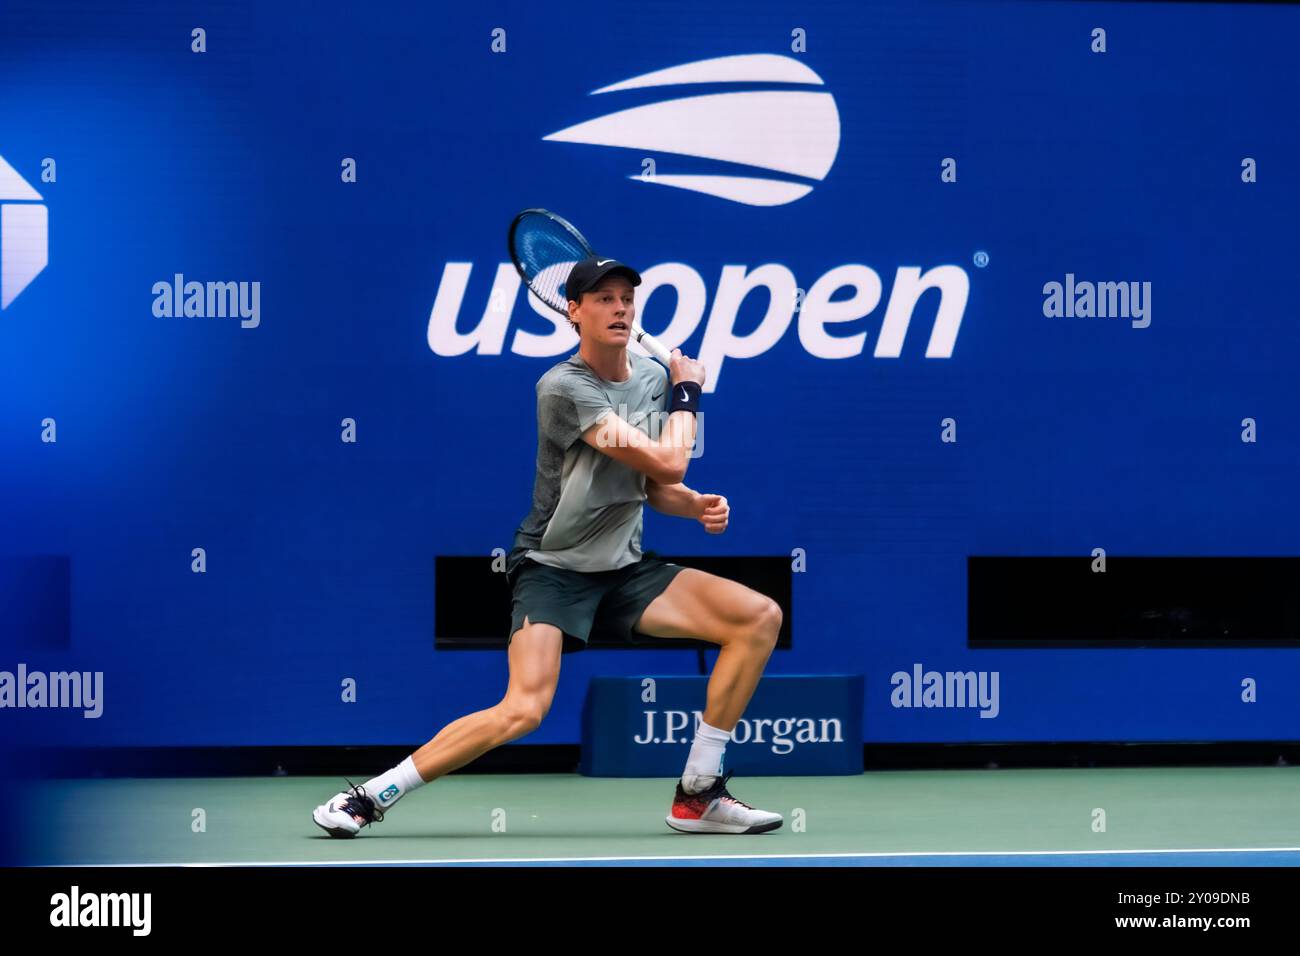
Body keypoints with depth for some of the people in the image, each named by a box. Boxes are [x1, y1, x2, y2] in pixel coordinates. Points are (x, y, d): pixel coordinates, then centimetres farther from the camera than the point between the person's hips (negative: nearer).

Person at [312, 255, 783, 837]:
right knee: (522, 711, -27)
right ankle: (372, 796, -11)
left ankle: (698, 795, -4)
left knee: (760, 616, -9)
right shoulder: (565, 387, -18)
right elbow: (667, 462, -22)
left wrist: (697, 505, -3)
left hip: (625, 570, 7)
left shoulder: (652, 377, 6)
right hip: (553, 568, -7)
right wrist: (688, 392, -5)